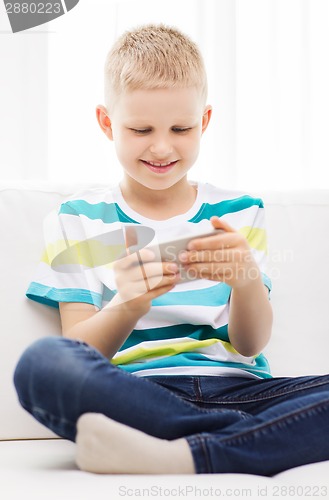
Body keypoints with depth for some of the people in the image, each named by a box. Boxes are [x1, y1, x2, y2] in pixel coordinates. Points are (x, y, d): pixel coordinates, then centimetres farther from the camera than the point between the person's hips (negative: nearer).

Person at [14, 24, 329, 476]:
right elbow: (81, 351, 2)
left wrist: (247, 280, -18)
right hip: (131, 394, -1)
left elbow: (250, 345, 5)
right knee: (43, 363, -35)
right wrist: (128, 306, -21)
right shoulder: (76, 221, 12)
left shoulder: (239, 214, 16)